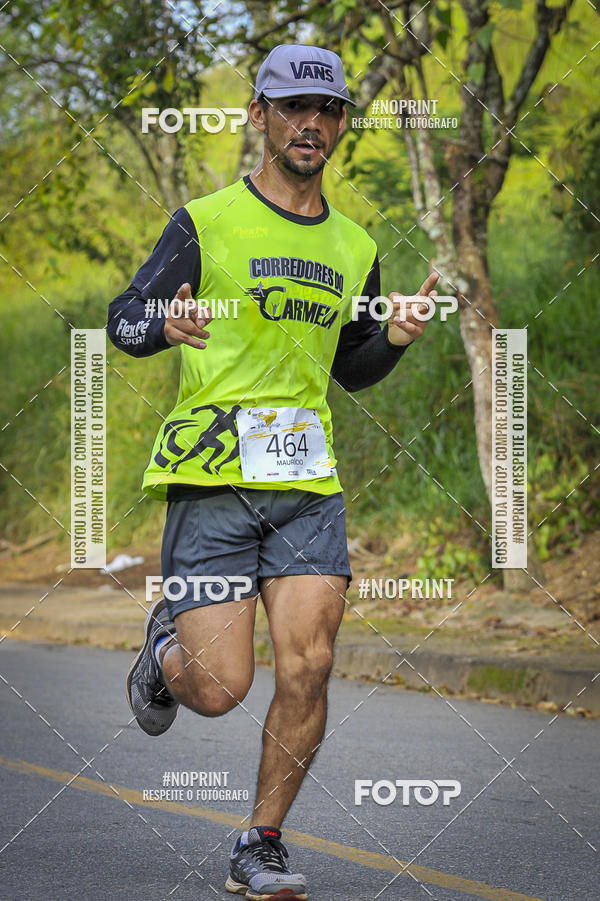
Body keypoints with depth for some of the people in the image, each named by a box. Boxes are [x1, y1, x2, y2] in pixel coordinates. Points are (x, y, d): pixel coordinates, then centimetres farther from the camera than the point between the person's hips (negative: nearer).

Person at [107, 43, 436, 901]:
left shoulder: (354, 248, 15)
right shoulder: (205, 224, 0)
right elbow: (123, 322, 3)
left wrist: (395, 338, 3)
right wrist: (168, 325, -20)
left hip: (308, 484, 4)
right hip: (211, 476, -4)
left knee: (307, 668, -11)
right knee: (219, 690, -7)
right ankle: (166, 647, 30)